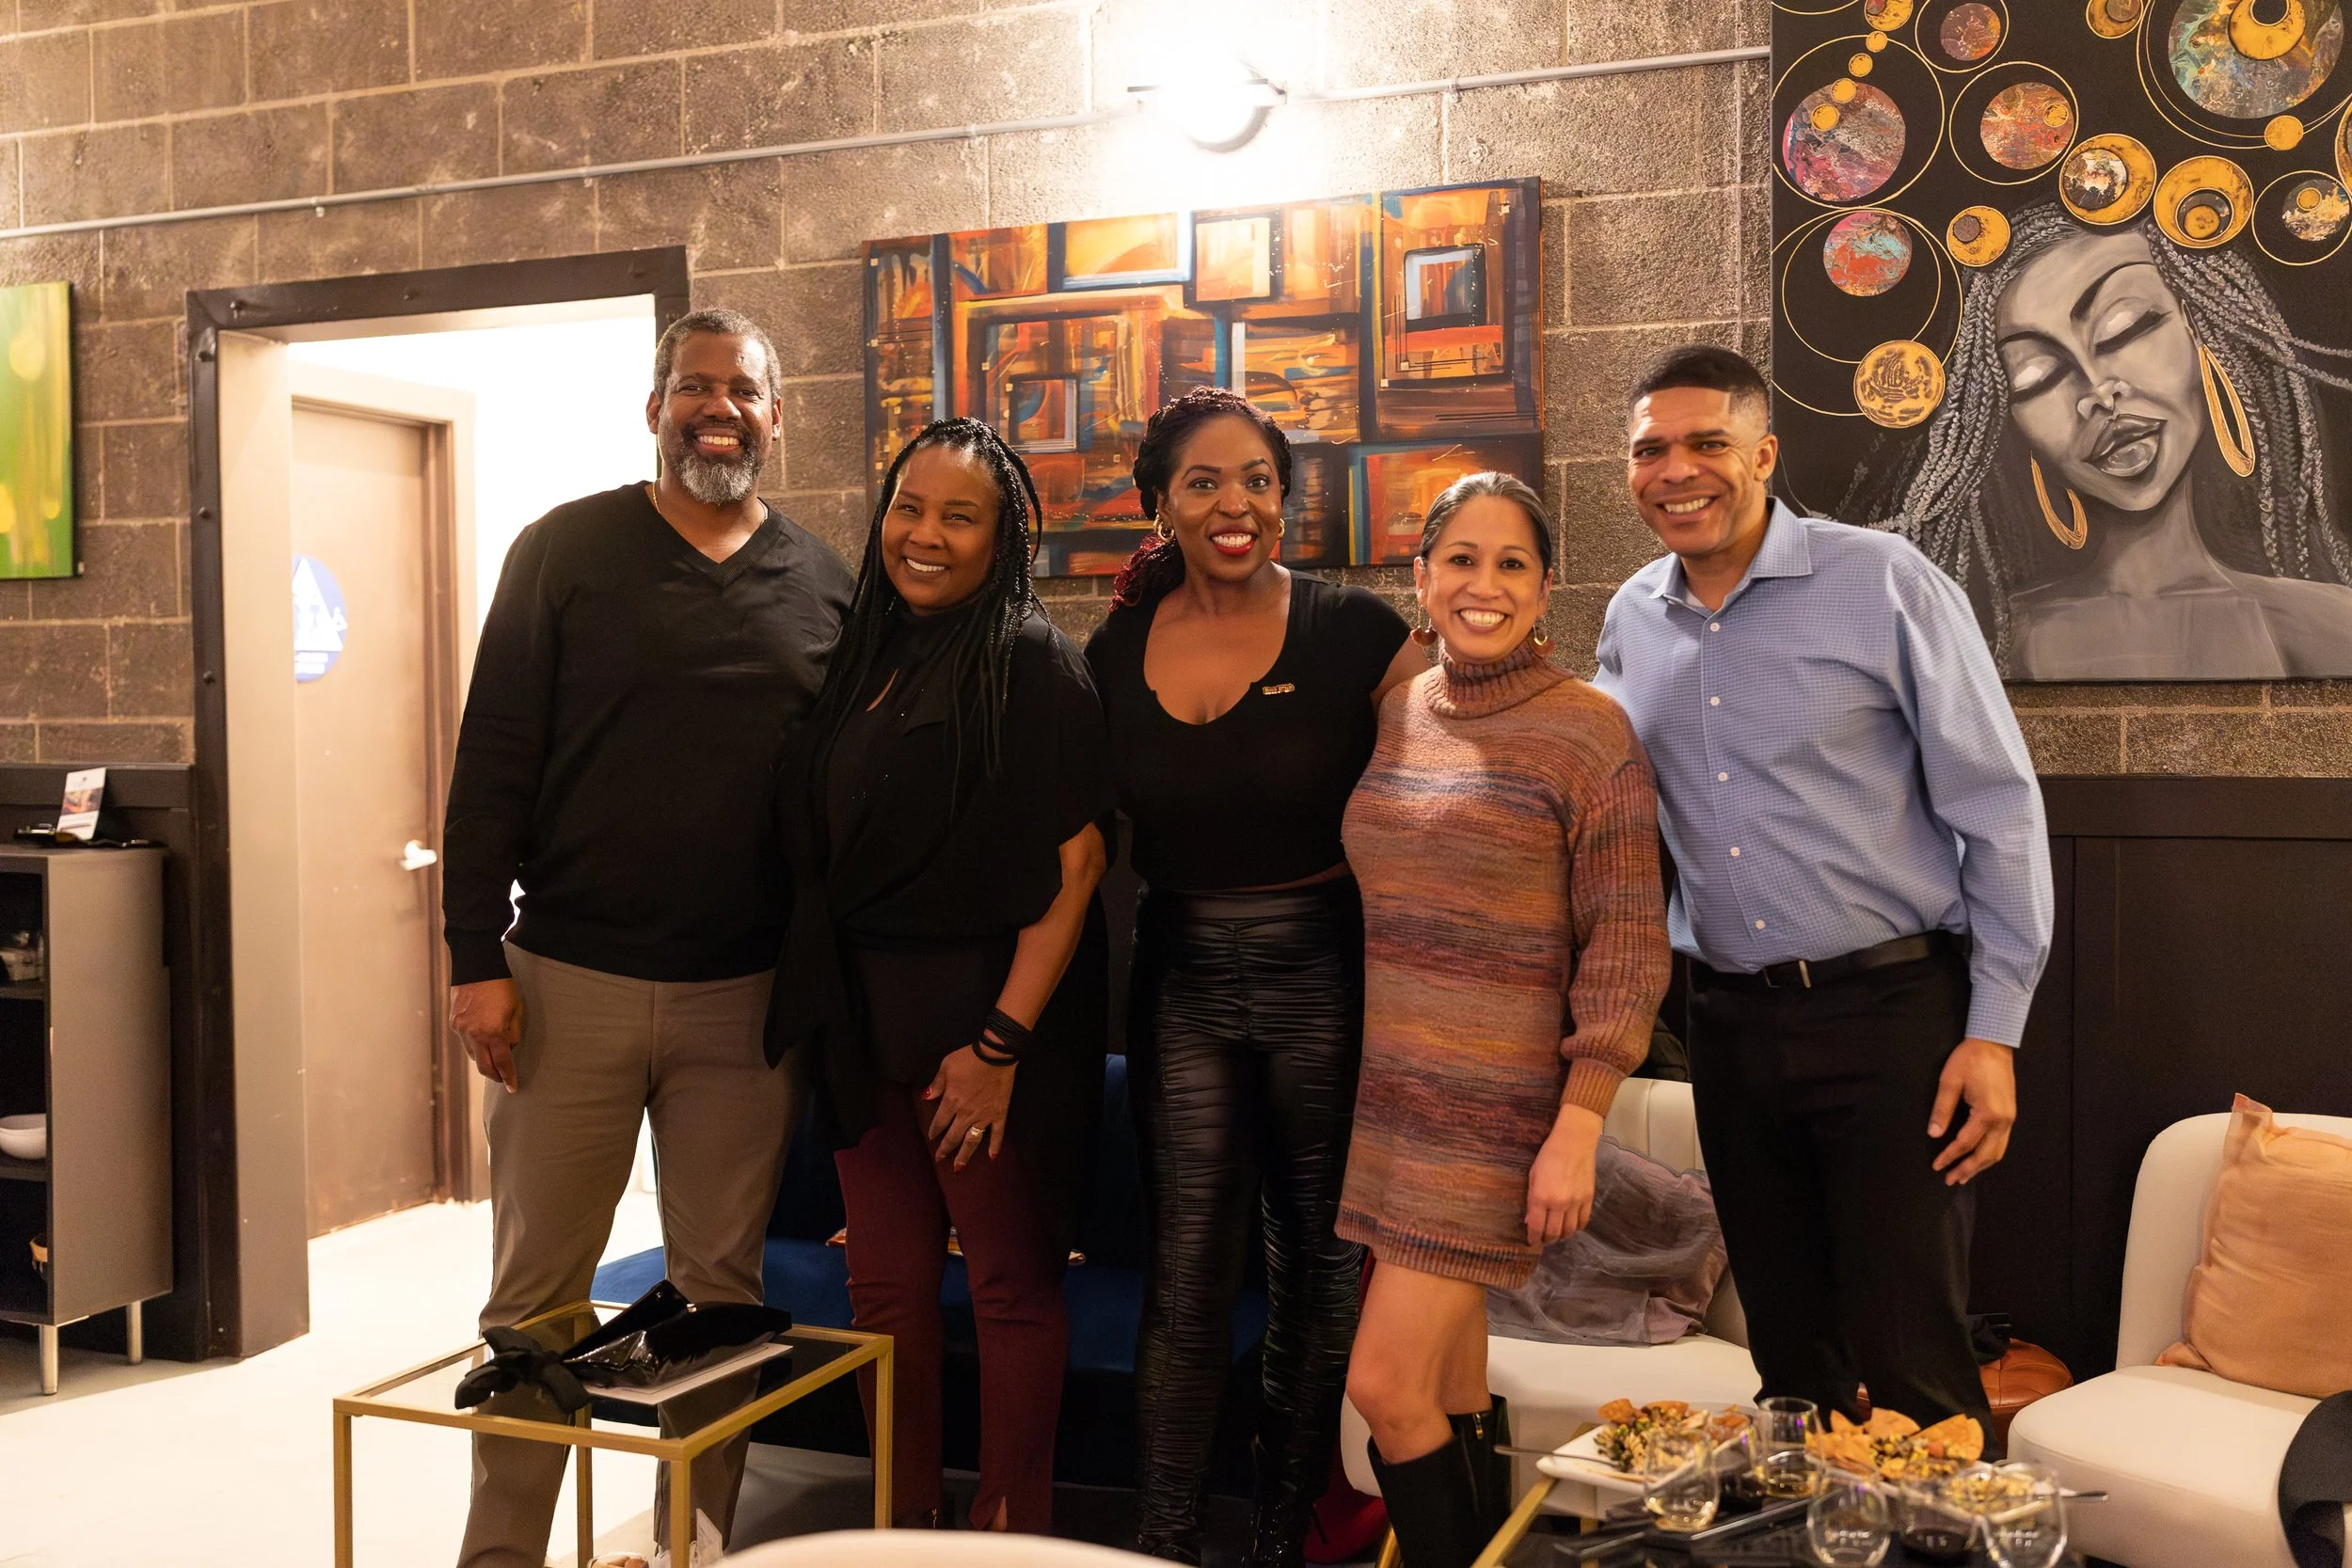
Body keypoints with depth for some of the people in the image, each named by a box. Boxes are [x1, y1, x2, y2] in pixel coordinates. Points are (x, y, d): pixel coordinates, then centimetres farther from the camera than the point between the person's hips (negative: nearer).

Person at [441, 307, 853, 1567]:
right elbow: (493, 759, -2)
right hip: (570, 985, -2)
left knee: (723, 1286, 11)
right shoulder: (567, 550, 1)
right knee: (536, 1294, 8)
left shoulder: (822, 586, 7)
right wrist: (476, 956, -7)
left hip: (747, 995, 2)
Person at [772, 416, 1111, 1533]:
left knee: (1010, 1285, 6)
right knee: (885, 1282, 13)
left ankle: (1009, 1528, 22)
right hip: (862, 1013, 6)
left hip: (986, 1008, -6)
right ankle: (905, 1520, 28)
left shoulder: (1032, 663, -9)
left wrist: (1002, 1040, -20)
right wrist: (823, 1009, 6)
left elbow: (1073, 867, -15)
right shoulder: (861, 656, 10)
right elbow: (819, 845, 14)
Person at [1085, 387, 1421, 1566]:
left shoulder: (1349, 630, -8)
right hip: (1181, 978, 2)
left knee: (1319, 1259, 10)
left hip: (1323, 974, -2)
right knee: (1186, 1267, 5)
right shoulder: (1119, 649, 3)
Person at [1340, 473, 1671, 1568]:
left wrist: (1577, 1131, -14)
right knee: (1451, 1403, 13)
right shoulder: (1395, 716, 7)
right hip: (1389, 1092, 5)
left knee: (1386, 1387, -6)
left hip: (1493, 1105, -5)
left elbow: (1625, 942, -10)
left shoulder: (1589, 730, -9)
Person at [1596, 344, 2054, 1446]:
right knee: (1789, 1352, 15)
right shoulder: (1630, 623, 7)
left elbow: (1997, 807, -7)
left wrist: (1995, 1029, -10)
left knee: (1909, 1364, -1)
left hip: (1890, 1012, -4)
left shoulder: (1885, 586, -7)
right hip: (1730, 1018, 5)